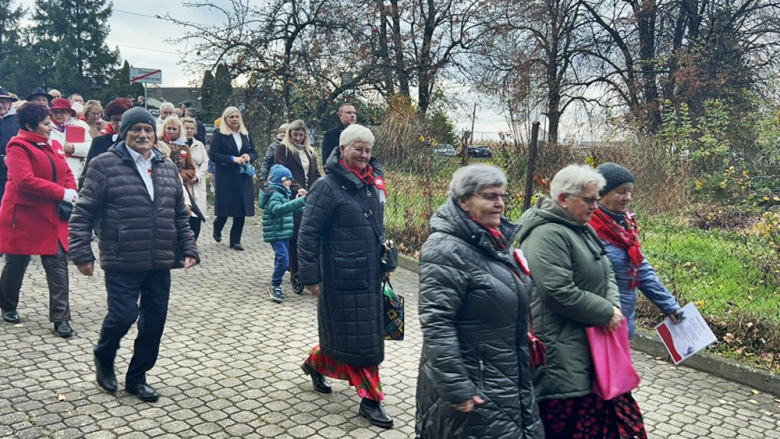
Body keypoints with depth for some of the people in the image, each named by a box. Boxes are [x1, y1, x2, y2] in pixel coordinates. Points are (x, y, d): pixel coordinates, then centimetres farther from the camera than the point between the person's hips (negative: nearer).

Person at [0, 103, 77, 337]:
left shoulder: (54, 145, 10)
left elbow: (66, 173, 12)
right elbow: (25, 181, -24)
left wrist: (72, 192, -8)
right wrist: (61, 193, -22)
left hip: (53, 217, 5)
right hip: (24, 217, -5)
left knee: (58, 265, -2)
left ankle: (60, 318, 1)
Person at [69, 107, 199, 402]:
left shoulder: (167, 167, 10)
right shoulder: (105, 165, -5)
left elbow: (180, 215, 15)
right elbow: (83, 214, -5)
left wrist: (188, 250, 8)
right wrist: (82, 254, -9)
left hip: (160, 262, 5)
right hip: (122, 262, -5)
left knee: (154, 320, 8)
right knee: (123, 315, -8)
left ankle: (137, 377, 26)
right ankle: (103, 357, 26)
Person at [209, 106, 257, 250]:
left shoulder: (245, 134, 12)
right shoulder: (219, 135, -4)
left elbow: (254, 152, 16)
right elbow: (213, 155, -10)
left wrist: (249, 156, -7)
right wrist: (232, 159, -19)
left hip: (243, 178, 4)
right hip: (226, 178, -4)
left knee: (242, 209, 3)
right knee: (225, 208, 1)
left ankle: (235, 240, 14)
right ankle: (217, 230, 32)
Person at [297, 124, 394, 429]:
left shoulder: (371, 184, 10)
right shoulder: (328, 186, -13)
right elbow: (308, 234, -14)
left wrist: (384, 264, 20)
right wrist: (310, 276, -16)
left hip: (370, 275, 8)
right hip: (341, 277, -8)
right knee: (358, 339, 0)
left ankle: (316, 363, 40)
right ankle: (370, 400, 13)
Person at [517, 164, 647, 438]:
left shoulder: (584, 229, 13)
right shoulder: (547, 235, -20)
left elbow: (606, 273, 18)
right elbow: (559, 293, -27)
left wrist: (614, 306, -2)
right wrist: (606, 312, -16)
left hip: (592, 342, 10)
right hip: (563, 350, -10)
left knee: (596, 411, 18)